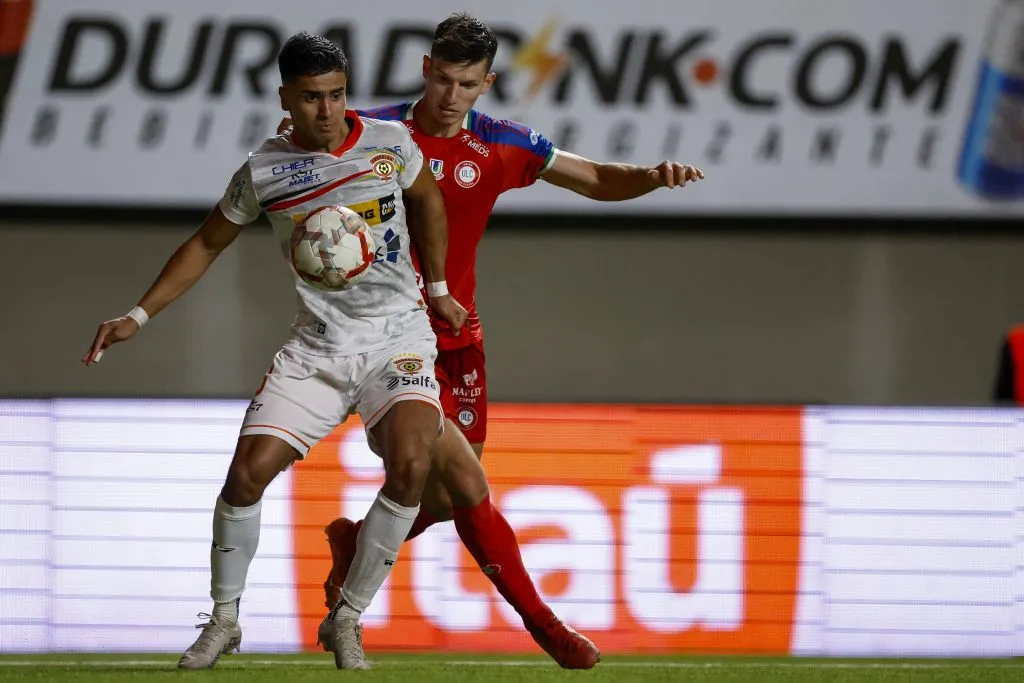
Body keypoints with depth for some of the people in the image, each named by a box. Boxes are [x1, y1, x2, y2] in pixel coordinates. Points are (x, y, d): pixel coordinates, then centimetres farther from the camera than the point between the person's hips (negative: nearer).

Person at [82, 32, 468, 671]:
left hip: (398, 336, -1)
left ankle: (348, 621, -7)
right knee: (249, 471, -14)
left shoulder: (390, 143, -3)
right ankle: (224, 618, 9)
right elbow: (208, 243, 10)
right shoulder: (263, 172, -3)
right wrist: (139, 316, 4)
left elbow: (427, 199, 18)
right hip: (318, 346, 1)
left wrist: (438, 291, 23)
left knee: (410, 467, -25)